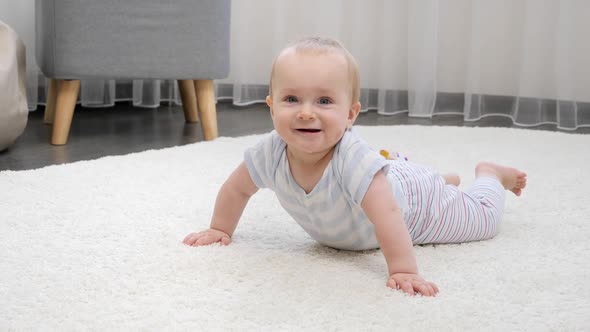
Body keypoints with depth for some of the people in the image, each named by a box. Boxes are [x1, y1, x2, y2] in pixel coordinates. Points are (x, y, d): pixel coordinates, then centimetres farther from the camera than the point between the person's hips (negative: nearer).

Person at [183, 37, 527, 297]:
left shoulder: (352, 158, -48)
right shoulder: (272, 152, -31)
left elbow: (387, 214, -54)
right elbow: (237, 187, -13)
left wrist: (403, 271, -60)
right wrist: (220, 230, -8)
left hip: (414, 200, -5)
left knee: (483, 219, 14)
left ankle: (489, 174, 42)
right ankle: (447, 178, 59)